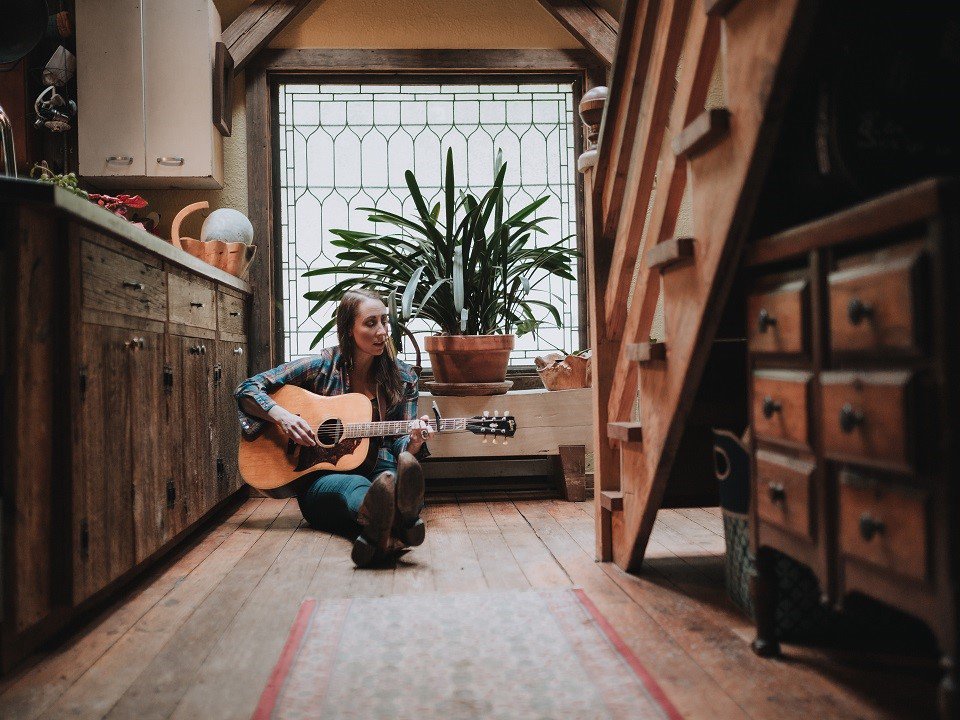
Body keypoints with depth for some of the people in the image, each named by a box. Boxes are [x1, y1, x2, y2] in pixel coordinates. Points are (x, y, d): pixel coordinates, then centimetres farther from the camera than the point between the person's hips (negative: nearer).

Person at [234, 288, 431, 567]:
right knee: (354, 485, -39)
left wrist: (414, 442, -16)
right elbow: (247, 390, 3)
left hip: (379, 470, 2)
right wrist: (282, 416, -16)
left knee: (400, 477, -36)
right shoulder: (322, 366, 2)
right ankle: (389, 528, -75)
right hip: (322, 478, -2)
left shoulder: (402, 377, 9)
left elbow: (400, 448, 9)